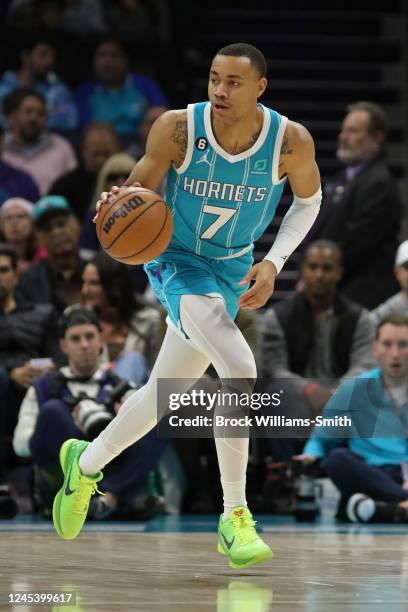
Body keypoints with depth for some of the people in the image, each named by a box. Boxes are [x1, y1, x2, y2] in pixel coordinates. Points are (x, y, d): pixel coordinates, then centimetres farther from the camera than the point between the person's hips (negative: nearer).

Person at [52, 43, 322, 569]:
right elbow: (141, 187, -7)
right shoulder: (177, 129, -21)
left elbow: (308, 200, 2)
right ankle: (234, 516, -16)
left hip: (232, 270, 4)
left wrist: (274, 263, -11)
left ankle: (86, 464, 42)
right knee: (239, 371, -26)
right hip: (176, 262, -4)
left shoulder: (290, 141, -18)